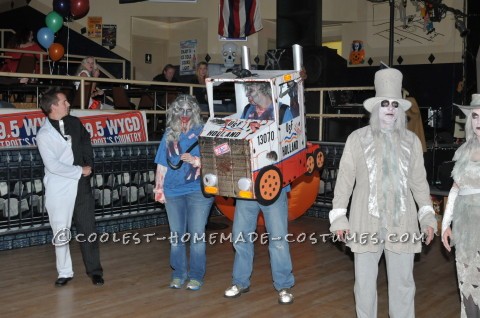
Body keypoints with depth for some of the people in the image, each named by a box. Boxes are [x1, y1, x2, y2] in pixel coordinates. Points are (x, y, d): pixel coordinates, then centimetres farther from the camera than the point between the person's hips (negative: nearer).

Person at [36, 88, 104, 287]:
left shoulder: (74, 123, 8)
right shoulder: (44, 134, -9)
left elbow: (86, 144, 18)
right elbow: (53, 165, -16)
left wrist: (88, 165, 2)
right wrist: (80, 171, -10)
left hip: (81, 185, 4)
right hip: (59, 189, -4)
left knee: (88, 229, 6)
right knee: (60, 232, 3)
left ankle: (94, 270, 15)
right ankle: (65, 272, 17)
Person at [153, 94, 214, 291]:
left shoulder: (203, 132, 0)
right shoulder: (169, 134, 10)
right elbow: (162, 164, 13)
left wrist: (196, 160, -17)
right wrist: (159, 188, 11)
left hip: (198, 191, -3)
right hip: (173, 192, 4)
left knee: (197, 235, 0)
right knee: (176, 236, 11)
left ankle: (196, 276, 12)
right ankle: (178, 274, 23)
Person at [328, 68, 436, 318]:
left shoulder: (411, 141, 8)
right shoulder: (357, 138, 0)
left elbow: (419, 182, 10)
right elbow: (344, 180, 0)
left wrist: (428, 217, 5)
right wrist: (338, 218, -4)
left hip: (402, 223, 2)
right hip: (366, 223, -1)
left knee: (403, 283, 9)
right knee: (364, 282, 9)